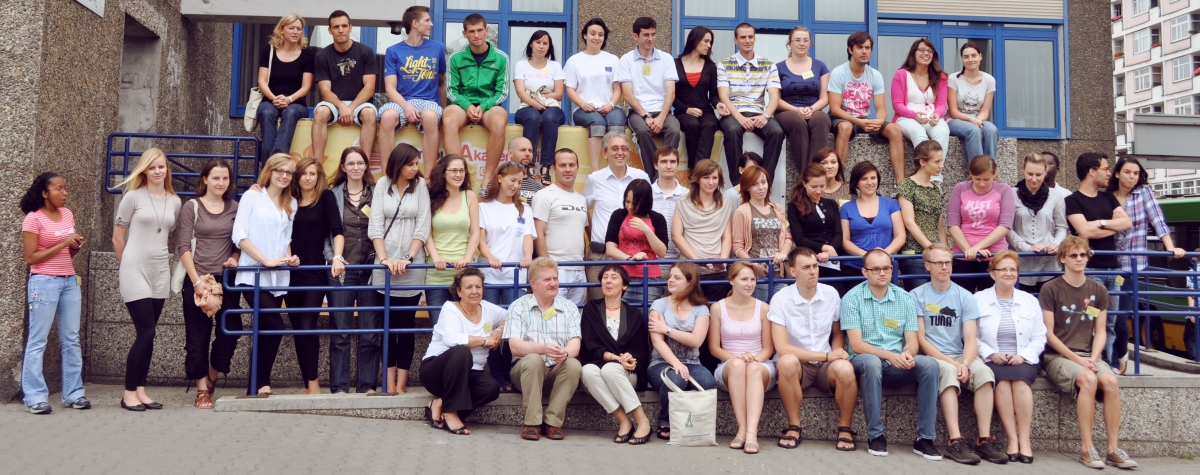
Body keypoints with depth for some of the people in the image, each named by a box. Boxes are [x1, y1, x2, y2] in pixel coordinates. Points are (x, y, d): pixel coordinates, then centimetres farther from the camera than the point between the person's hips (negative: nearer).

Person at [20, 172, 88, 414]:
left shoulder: (67, 214, 10)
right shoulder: (33, 219, -9)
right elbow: (31, 258, -12)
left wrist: (76, 245, -2)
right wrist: (62, 244, -16)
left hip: (70, 281, 7)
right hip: (44, 283, -7)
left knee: (71, 339, 8)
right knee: (37, 341, -1)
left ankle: (74, 392, 13)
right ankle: (35, 396, 4)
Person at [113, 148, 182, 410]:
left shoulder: (174, 202, 8)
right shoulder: (133, 197, -4)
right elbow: (117, 237, 2)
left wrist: (160, 258, 13)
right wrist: (129, 264, 9)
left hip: (160, 271, 4)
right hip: (135, 270, -4)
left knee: (147, 333, 7)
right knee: (146, 332, -8)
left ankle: (141, 390, 14)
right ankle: (129, 392, 3)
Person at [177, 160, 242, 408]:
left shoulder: (235, 208, 8)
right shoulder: (192, 207, 0)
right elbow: (183, 247, -5)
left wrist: (235, 257, -7)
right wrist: (197, 280, -12)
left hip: (227, 280, 2)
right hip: (197, 280, -2)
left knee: (230, 331, -1)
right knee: (197, 337, 2)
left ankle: (211, 379, 24)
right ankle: (202, 391, 13)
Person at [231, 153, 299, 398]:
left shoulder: (291, 203, 14)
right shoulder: (252, 196, -1)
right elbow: (239, 236, -8)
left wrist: (289, 257, -1)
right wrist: (266, 260, -15)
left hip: (279, 277, 5)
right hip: (254, 275, -5)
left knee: (265, 331, 8)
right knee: (275, 327, -17)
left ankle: (256, 385, 15)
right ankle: (262, 384, -4)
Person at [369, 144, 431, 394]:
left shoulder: (421, 185, 3)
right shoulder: (383, 184, 4)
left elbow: (423, 227, -1)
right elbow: (375, 225, 0)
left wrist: (408, 258, -10)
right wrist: (384, 258, -11)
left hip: (412, 265, -1)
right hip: (386, 264, 1)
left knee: (407, 324, 1)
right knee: (388, 324, 5)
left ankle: (402, 384, 5)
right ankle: (389, 382, 10)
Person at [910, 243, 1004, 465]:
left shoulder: (965, 297, 8)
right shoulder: (917, 296, 1)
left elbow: (970, 339, 0)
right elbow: (920, 339, -3)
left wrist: (965, 363, -20)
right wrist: (949, 361, -15)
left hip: (960, 356, 3)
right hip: (931, 357, -3)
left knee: (983, 371, -29)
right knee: (948, 371, -35)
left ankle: (985, 440, -27)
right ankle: (955, 440, -38)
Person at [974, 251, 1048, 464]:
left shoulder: (1030, 301, 14)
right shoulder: (978, 300, 7)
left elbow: (1039, 338, 8)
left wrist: (1023, 355, -9)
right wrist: (990, 354, -14)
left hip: (1023, 361, 1)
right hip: (992, 361, -1)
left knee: (1019, 377, -33)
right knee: (1002, 379, -34)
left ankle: (1024, 439, -31)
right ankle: (1012, 439, -31)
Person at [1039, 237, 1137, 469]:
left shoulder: (1098, 290, 10)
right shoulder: (1050, 289, -3)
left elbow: (1100, 331, 9)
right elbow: (1048, 333, -4)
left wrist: (1093, 358, -9)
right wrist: (1076, 358, -12)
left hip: (1088, 355, 4)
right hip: (1057, 356, -4)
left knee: (1111, 381, -27)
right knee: (1088, 379, -33)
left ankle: (1114, 449, -21)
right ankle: (1086, 448, -26)